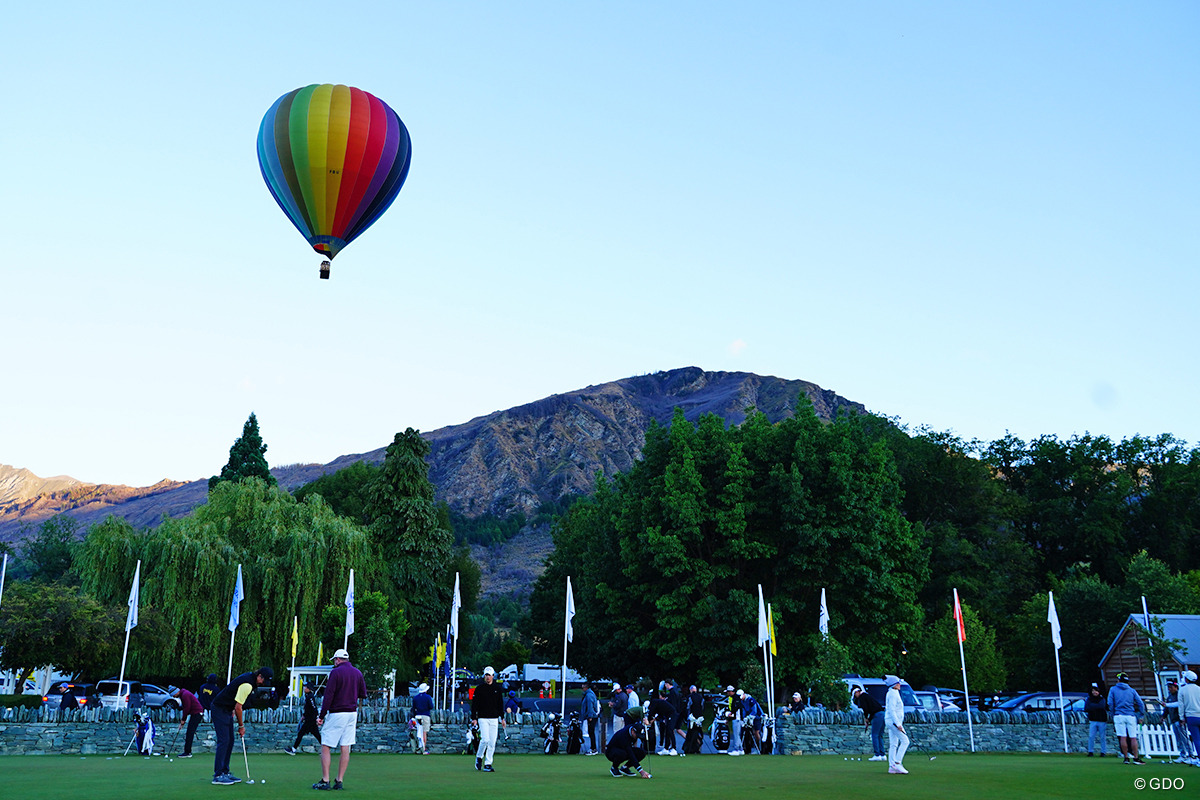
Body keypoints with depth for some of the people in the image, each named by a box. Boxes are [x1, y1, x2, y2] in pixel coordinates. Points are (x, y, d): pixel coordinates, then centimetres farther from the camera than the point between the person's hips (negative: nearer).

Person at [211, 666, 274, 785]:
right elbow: (238, 707, -22)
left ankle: (225, 772, 12)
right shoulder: (247, 685, -25)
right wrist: (241, 725, -12)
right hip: (220, 709, -10)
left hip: (226, 709, 10)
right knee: (223, 741, -12)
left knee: (230, 741, 9)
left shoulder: (249, 676, 6)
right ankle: (218, 775, -12)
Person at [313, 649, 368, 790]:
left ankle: (325, 781, -4)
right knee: (345, 748, 6)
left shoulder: (335, 672, -8)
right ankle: (339, 781, 6)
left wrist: (321, 716, -10)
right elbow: (363, 694, 13)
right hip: (352, 713, 6)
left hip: (337, 713, -6)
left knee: (325, 746, 0)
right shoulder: (357, 672, 9)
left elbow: (328, 695, -13)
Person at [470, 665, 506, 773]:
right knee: (485, 739, -13)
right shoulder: (479, 688, 1)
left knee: (492, 742, 0)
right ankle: (479, 757, 12)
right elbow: (474, 703, 1)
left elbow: (501, 704, 15)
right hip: (483, 718, -3)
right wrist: (474, 718, -6)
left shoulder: (497, 688, 9)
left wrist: (502, 718, 10)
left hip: (494, 718, 3)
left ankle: (488, 764, 7)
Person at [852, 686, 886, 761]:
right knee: (879, 736, 13)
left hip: (877, 715, -9)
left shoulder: (861, 697, -1)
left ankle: (877, 755, -7)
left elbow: (865, 708, -14)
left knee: (874, 735, -5)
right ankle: (882, 755, 13)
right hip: (882, 714, 9)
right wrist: (868, 721, 23)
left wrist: (866, 718, 3)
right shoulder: (867, 695, 27)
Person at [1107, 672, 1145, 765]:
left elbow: (1110, 704, 1)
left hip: (1119, 716, -1)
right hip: (1131, 716, 1)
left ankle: (1126, 757, 0)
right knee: (1133, 738, 1)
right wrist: (1141, 715, 12)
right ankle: (1136, 758, -1)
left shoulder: (1113, 689, 5)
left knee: (1123, 737, -1)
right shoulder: (1132, 690, 10)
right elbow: (1141, 704, 6)